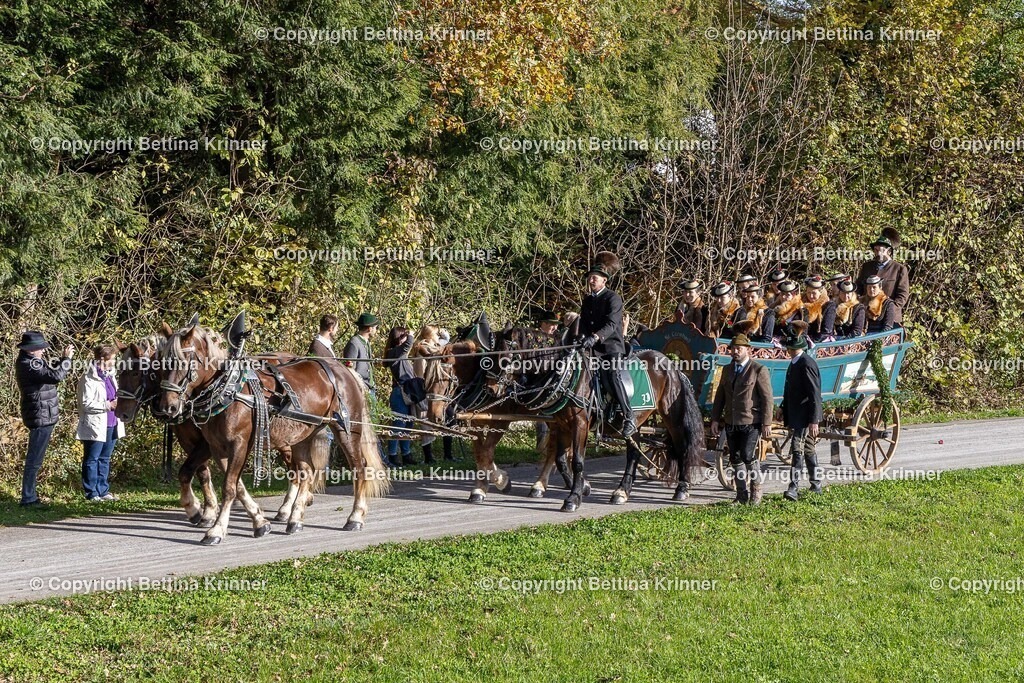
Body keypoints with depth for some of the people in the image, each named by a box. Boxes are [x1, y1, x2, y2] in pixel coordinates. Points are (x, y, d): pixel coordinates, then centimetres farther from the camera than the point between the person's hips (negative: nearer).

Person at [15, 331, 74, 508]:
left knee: (34, 459, 17)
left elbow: (52, 372, 18)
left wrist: (64, 359, 4)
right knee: (34, 460, -6)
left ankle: (31, 495, 26)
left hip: (43, 416, 11)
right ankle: (28, 499, -2)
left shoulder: (31, 361, 11)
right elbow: (56, 376, -29)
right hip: (41, 418, -11)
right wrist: (67, 358, -16)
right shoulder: (29, 365, -21)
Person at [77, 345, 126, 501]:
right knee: (92, 459, 1)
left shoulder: (109, 376, 14)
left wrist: (118, 403, 5)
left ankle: (103, 491, 20)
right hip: (95, 426, -8)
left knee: (104, 459, 13)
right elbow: (86, 404, -17)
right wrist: (108, 405, -20)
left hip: (111, 424, 8)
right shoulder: (89, 379, -12)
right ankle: (91, 493, 5)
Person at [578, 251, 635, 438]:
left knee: (611, 375, -27)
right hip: (592, 347, 8)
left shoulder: (613, 298, -7)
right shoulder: (588, 299, 17)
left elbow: (611, 324, -19)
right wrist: (582, 338, -9)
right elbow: (583, 322, 13)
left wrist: (595, 337, -35)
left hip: (611, 346, -8)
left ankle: (629, 417, -27)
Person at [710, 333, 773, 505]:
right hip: (731, 423, 6)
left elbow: (767, 399, -8)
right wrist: (715, 420, 8)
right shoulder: (727, 370, 13)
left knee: (748, 456, -12)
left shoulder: (759, 370, -6)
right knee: (735, 459, 8)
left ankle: (756, 489, 7)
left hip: (751, 423, -6)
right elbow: (720, 396, 15)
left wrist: (767, 424, -13)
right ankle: (741, 495, 17)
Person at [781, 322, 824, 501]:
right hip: (795, 415, 10)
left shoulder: (807, 364, -17)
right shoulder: (794, 363, 13)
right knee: (808, 449, 16)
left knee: (798, 449, -15)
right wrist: (784, 411, 21)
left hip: (805, 416, -10)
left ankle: (794, 488, -19)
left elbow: (815, 394, -20)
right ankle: (816, 485, 25)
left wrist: (813, 421, -21)